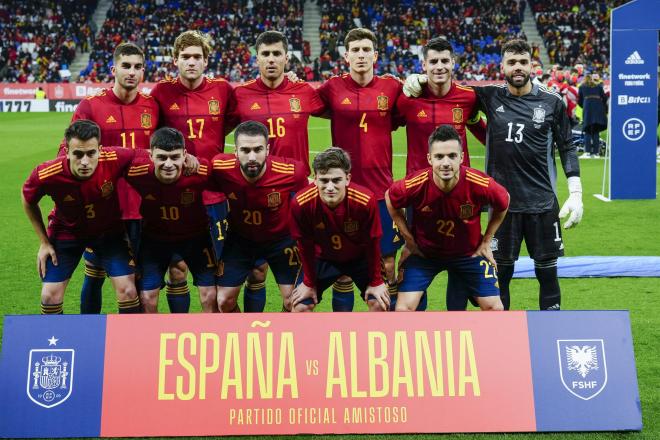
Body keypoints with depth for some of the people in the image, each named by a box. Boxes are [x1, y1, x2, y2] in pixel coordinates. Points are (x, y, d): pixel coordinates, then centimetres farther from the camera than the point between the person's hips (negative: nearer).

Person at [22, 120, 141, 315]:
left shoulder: (116, 159, -34)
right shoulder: (46, 175, -30)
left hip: (109, 231, 0)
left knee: (128, 291, -9)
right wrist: (44, 242, -2)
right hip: (66, 231, 0)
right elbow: (28, 202, -6)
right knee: (50, 296, -2)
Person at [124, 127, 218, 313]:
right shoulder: (137, 171, -29)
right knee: (147, 298, -1)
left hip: (196, 236, -1)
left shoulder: (201, 172, -32)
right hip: (154, 238, 1)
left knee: (210, 297, -1)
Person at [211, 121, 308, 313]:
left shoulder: (291, 171, -29)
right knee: (224, 301, 1)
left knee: (293, 300, -1)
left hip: (281, 238, -1)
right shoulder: (221, 168, -28)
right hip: (240, 239, 1)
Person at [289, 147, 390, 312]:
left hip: (360, 258, 0)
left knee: (380, 304, -10)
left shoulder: (366, 201, -34)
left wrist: (376, 282, -8)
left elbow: (372, 243, -18)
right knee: (300, 307, -7)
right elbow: (305, 245, -14)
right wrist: (309, 283, -3)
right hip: (323, 258, 1)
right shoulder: (301, 204, -32)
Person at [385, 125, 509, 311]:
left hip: (469, 252, 1)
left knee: (494, 308, -3)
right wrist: (409, 238, -3)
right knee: (403, 309, -11)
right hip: (424, 251, 0)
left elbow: (503, 203, -3)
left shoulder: (480, 184, -27)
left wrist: (486, 241, 0)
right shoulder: (416, 184, -28)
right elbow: (390, 199, -4)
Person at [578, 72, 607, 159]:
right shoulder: (599, 86, 15)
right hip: (598, 110, 1)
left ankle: (587, 152, -13)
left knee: (587, 132, -1)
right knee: (596, 132, 6)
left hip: (587, 109, -1)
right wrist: (605, 109, 24)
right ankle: (596, 152, 2)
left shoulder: (582, 86, 13)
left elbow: (579, 101, 12)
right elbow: (604, 98, 11)